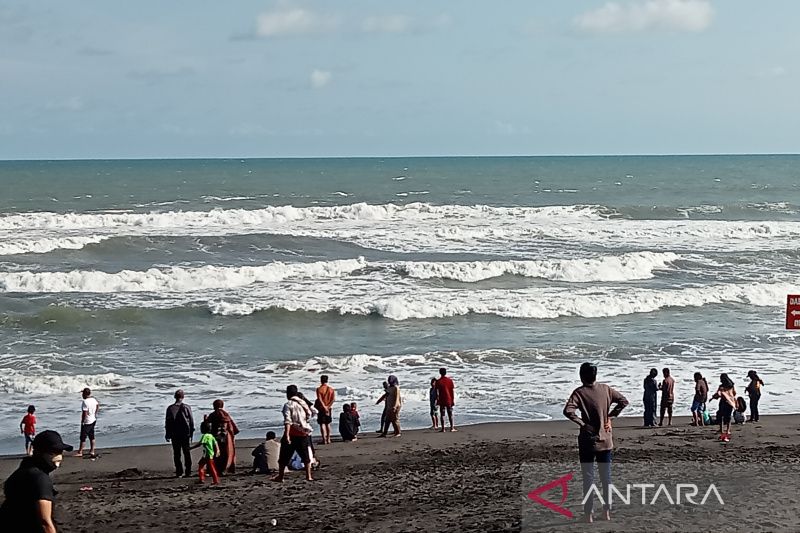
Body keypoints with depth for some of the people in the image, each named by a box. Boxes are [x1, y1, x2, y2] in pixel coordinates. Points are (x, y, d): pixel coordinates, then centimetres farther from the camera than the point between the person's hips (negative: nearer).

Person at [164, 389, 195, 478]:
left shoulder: (170, 408, -2)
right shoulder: (186, 407, -4)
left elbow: (167, 422, 1)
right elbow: (191, 421, 0)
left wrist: (167, 434, 9)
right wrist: (191, 433, 9)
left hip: (174, 435, 0)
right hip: (185, 434, 0)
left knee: (176, 454, 6)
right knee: (187, 453, 7)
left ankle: (179, 472, 2)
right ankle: (188, 472, 4)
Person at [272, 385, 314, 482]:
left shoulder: (288, 405, -10)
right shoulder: (303, 403, 8)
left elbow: (288, 421, -19)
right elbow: (309, 416, 14)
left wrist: (287, 435, -24)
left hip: (293, 433, -5)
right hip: (304, 433, 5)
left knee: (284, 456, 6)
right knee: (306, 455, 13)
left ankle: (280, 477, 10)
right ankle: (308, 476, 10)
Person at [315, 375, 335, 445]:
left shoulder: (319, 389, -8)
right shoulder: (331, 389, 3)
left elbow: (320, 399, -17)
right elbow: (333, 399, -6)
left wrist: (324, 407, -17)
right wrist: (328, 407, -10)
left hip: (321, 408, -4)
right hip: (329, 408, 4)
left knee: (322, 424, -1)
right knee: (328, 424, 14)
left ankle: (324, 439, -7)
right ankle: (328, 439, 15)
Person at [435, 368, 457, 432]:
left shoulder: (438, 381, -4)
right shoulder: (450, 380, 1)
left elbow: (437, 392, -6)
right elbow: (452, 391, 1)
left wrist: (437, 400, 0)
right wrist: (453, 400, 6)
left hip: (442, 400, -2)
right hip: (449, 400, 2)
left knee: (442, 414, 1)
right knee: (450, 414, 7)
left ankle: (443, 428, -3)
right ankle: (452, 427, 3)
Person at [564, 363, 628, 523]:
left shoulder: (579, 392, -13)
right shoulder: (605, 389, -1)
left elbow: (568, 411, -26)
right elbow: (624, 401, 5)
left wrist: (582, 423, -15)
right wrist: (610, 416, 5)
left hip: (587, 441, -3)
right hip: (605, 440, 3)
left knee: (588, 478, 4)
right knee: (606, 477, 13)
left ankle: (588, 513, 5)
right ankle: (607, 511, 18)